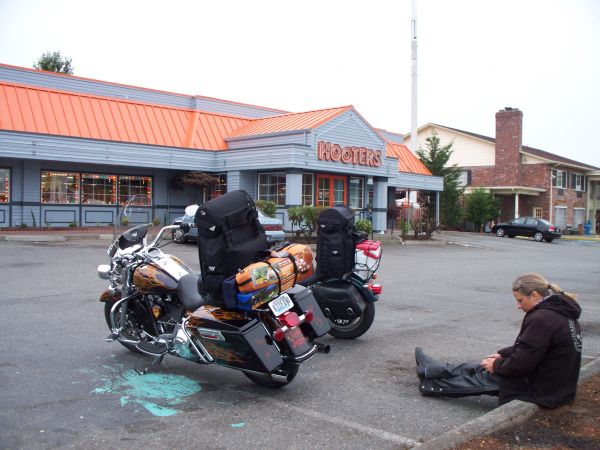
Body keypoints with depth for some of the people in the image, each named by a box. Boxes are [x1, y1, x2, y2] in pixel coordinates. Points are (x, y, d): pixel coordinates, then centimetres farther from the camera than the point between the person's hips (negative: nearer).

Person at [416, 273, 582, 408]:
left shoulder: (542, 318, -26)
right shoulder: (559, 311, 6)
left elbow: (522, 362, -24)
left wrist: (497, 365, -8)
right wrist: (502, 355, 12)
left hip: (543, 391, -9)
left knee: (485, 377, 7)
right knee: (485, 367, 16)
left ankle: (430, 385, 24)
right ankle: (432, 370, 28)